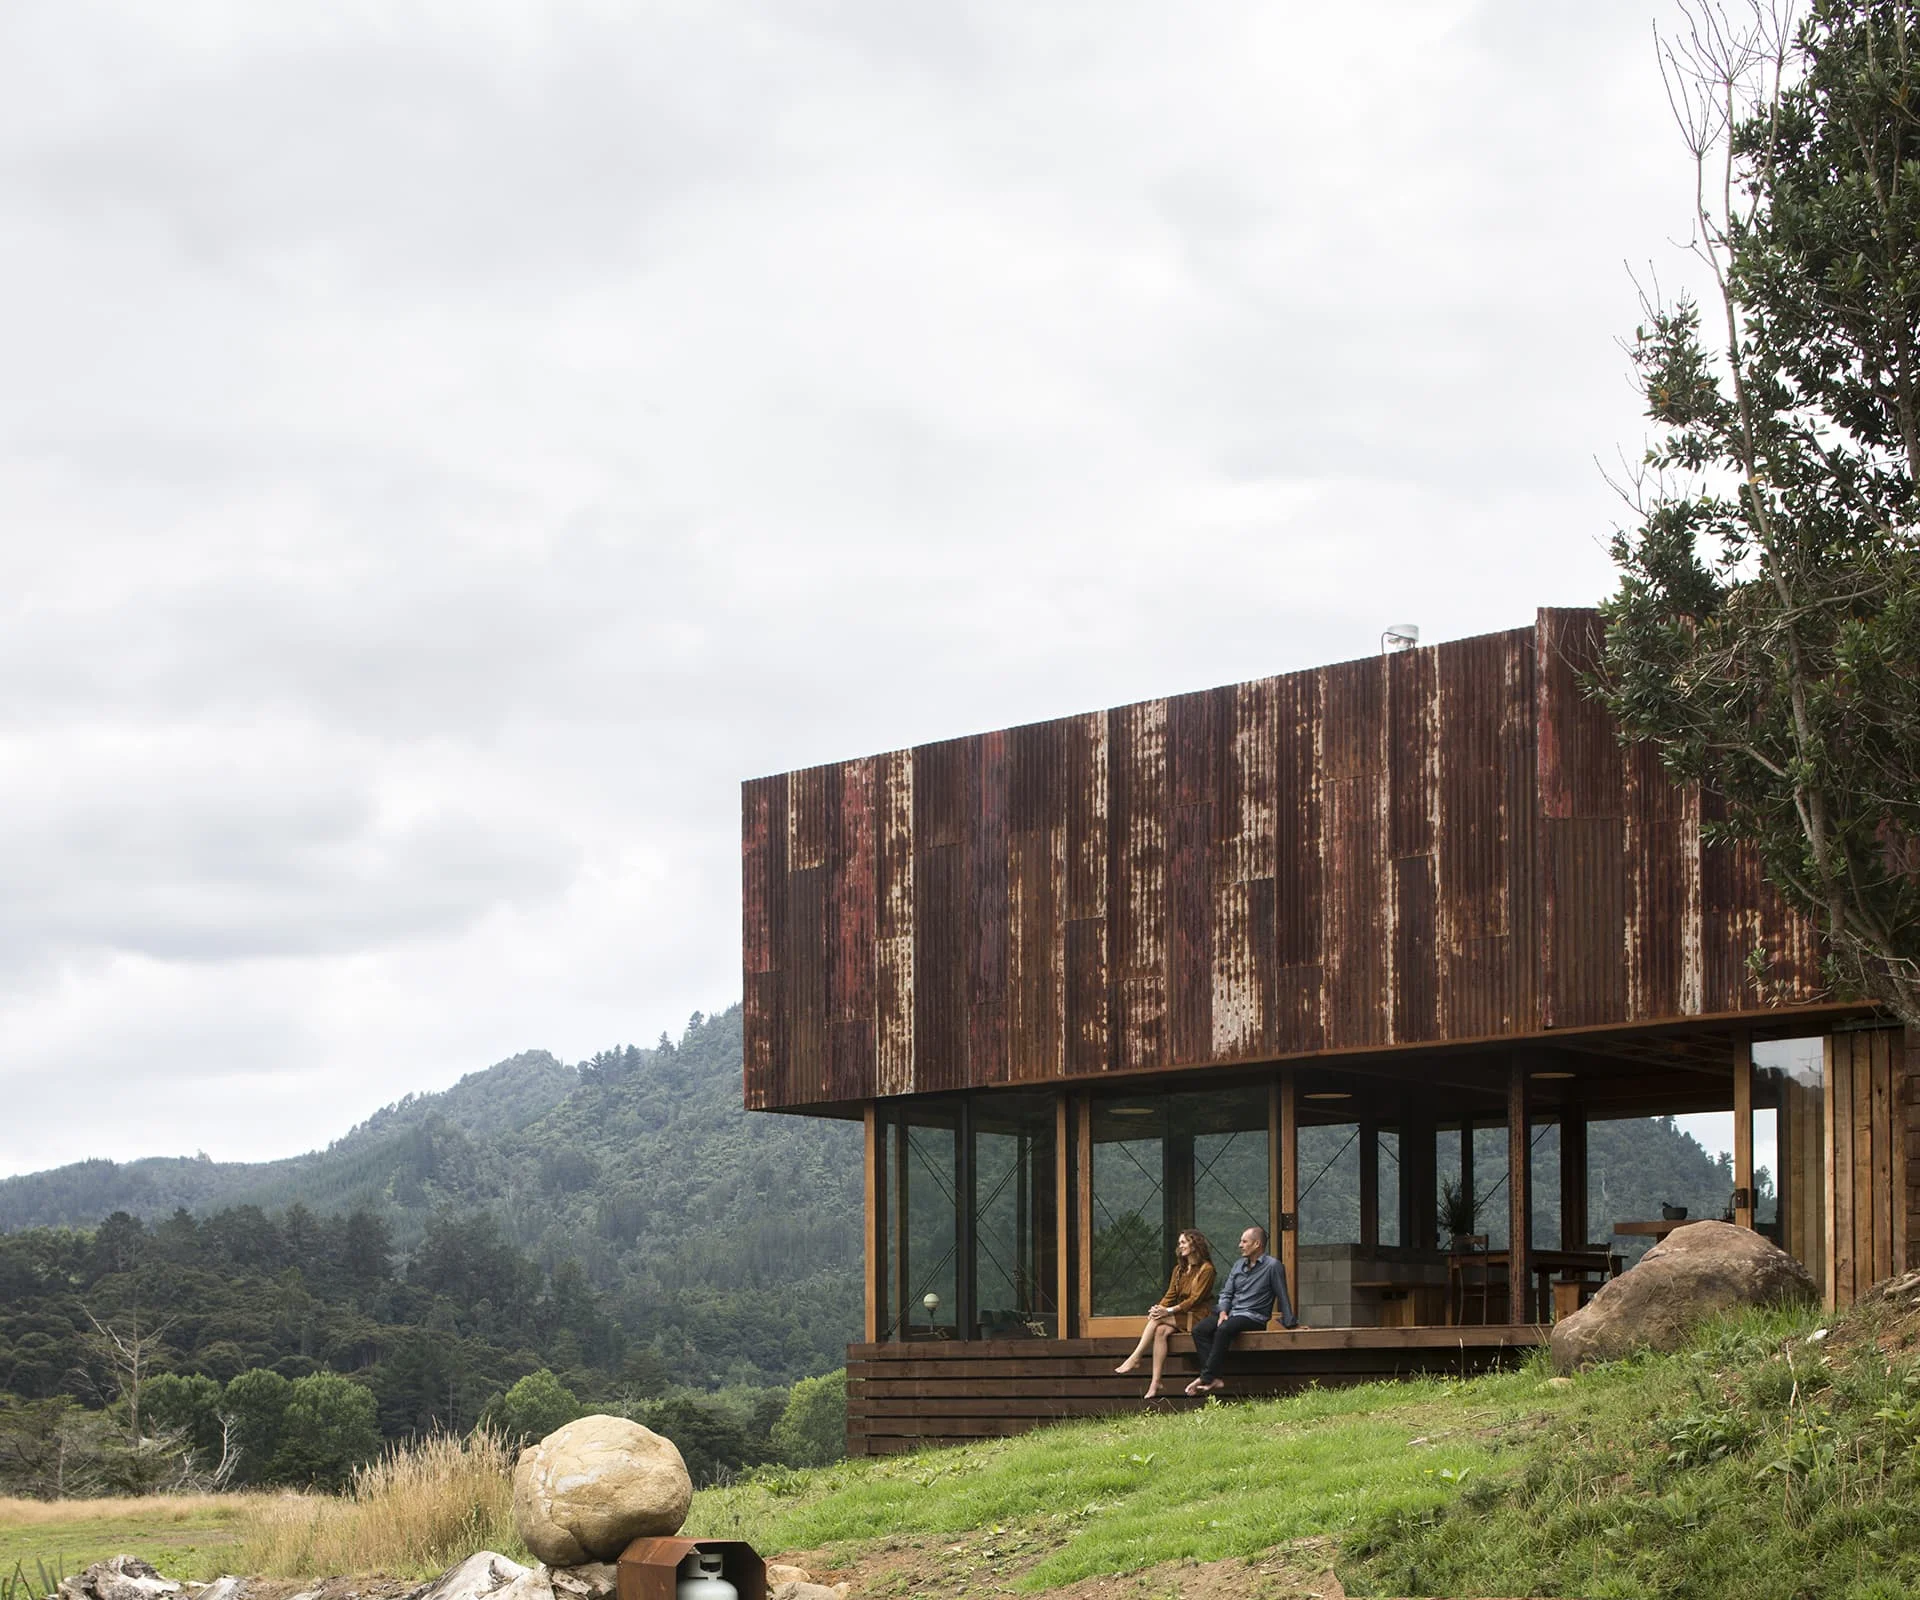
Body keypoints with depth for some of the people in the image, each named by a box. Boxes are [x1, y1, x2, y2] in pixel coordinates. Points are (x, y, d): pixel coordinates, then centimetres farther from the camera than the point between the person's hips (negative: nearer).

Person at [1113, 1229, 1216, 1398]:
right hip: (1180, 1317, 6)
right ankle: (1155, 1384, -34)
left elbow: (1195, 1299, -13)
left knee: (1158, 1320, -25)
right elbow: (1170, 1295, 13)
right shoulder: (1179, 1269, 20)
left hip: (1196, 1317, -6)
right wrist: (1158, 1308, -9)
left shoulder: (1206, 1269, -6)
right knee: (1161, 1331, -25)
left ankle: (1134, 1359, -24)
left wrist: (1169, 1311, -21)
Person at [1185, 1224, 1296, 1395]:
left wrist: (1291, 1323, -4)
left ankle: (1207, 1378, -33)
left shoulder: (1272, 1266, -3)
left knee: (1224, 1330, -35)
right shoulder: (1239, 1265, 19)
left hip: (1254, 1317, -7)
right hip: (1231, 1313, 7)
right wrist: (1223, 1312, -2)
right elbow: (1226, 1292, 17)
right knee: (1200, 1331, -17)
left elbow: (1282, 1297, -4)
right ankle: (1214, 1379, -29)